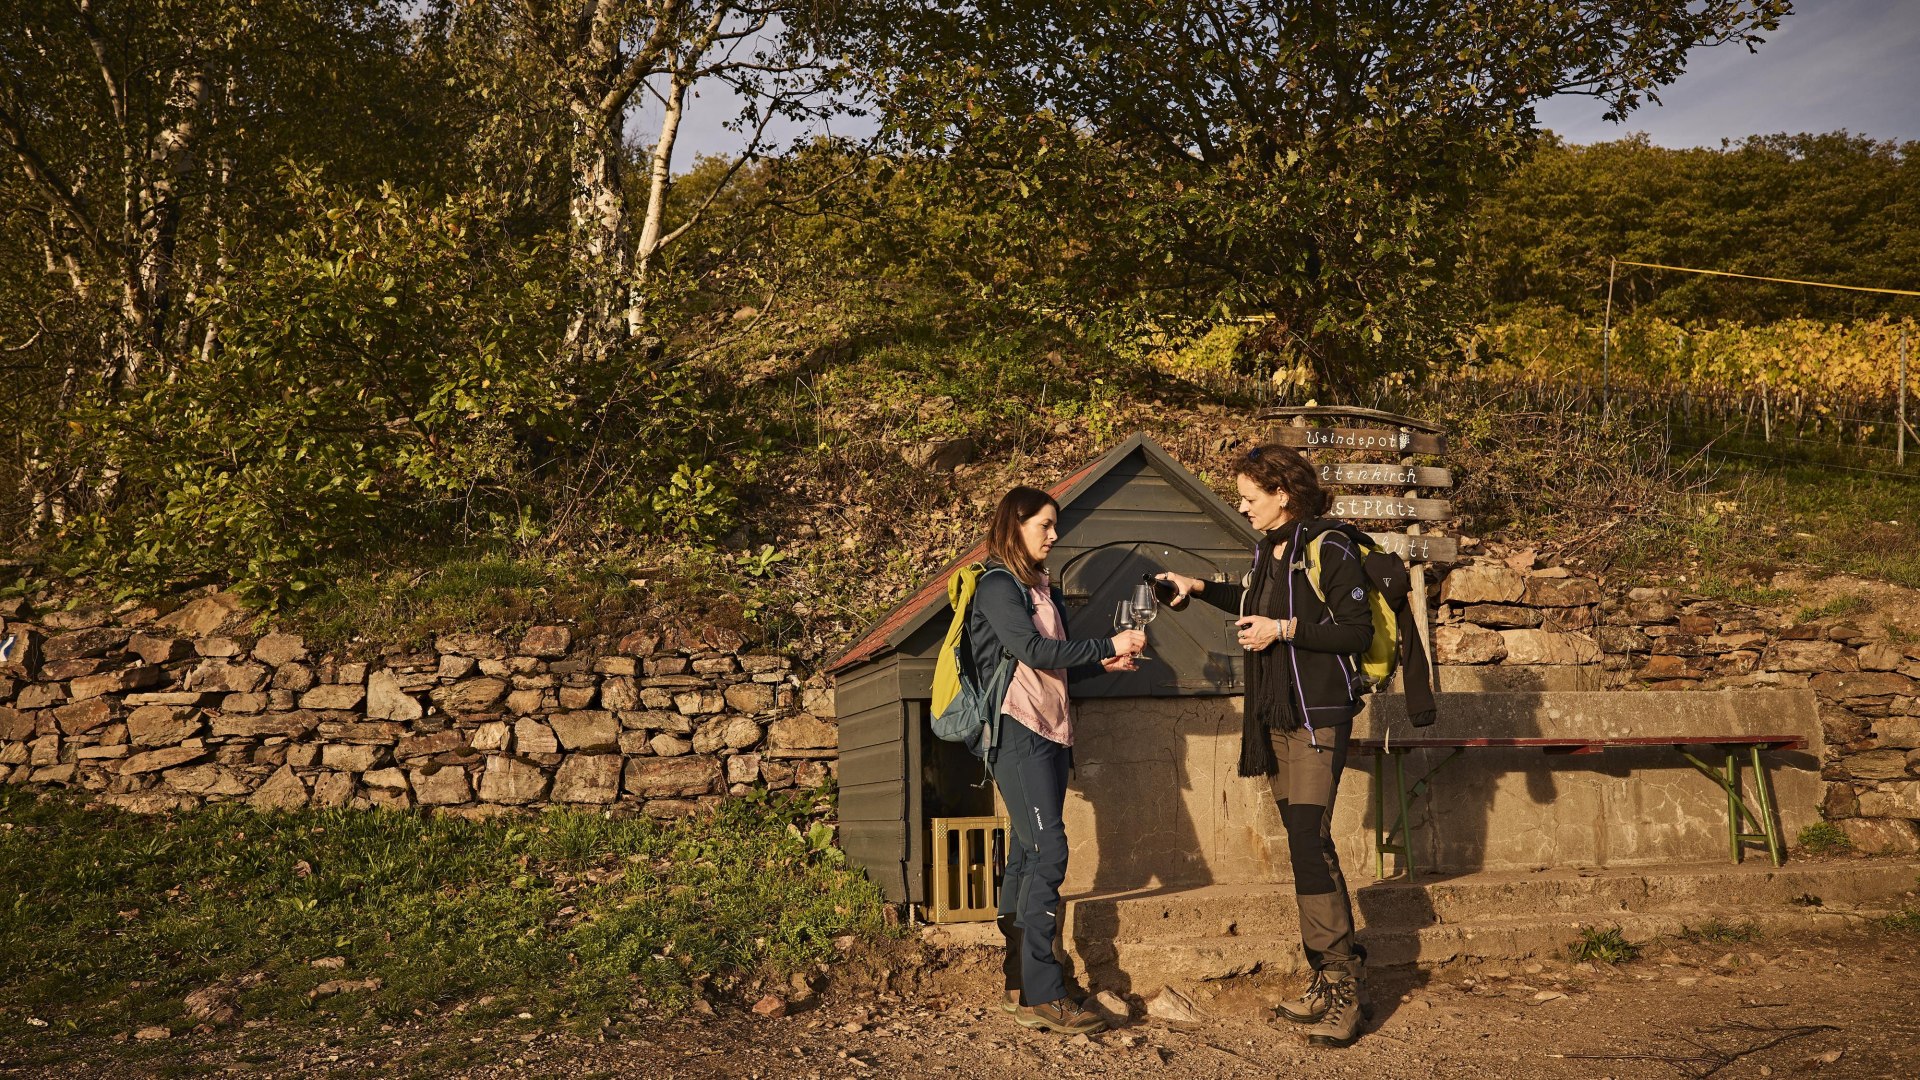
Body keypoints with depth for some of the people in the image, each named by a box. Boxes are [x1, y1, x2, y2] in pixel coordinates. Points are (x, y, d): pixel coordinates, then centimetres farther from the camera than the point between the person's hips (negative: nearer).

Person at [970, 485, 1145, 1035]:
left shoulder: (1041, 587, 18)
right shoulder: (997, 586, -8)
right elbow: (1035, 651, -20)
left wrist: (1100, 663, 3)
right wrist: (1108, 645, -18)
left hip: (1049, 733, 9)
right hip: (1016, 732, -9)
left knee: (1027, 856, 10)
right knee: (1048, 853, -14)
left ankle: (1020, 985, 16)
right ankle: (1041, 995, -12)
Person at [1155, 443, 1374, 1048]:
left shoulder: (1327, 548, -11)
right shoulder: (1268, 551, 13)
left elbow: (1357, 631, -15)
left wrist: (1285, 628, -17)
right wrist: (1201, 589, 24)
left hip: (1318, 717, -8)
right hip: (1275, 719, 8)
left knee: (1307, 843, -14)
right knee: (1309, 845, 11)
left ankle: (1342, 982, -5)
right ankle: (1331, 980, 19)